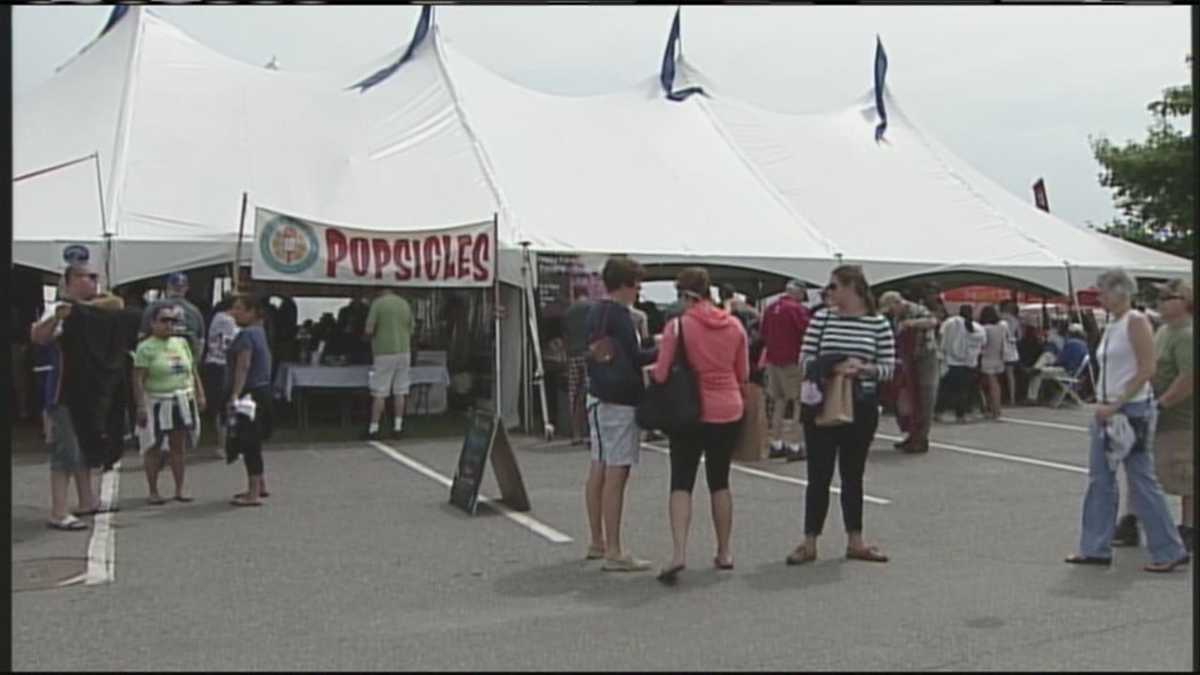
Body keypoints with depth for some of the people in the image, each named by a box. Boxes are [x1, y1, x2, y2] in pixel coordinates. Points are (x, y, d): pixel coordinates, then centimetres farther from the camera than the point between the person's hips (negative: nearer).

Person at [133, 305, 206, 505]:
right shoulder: (146, 348, -7)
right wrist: (141, 406, -18)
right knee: (153, 448, 2)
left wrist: (199, 394, 9)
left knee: (178, 447, 9)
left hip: (182, 402, 5)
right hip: (157, 403, -5)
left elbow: (193, 371, 15)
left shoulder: (181, 343, 11)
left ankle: (179, 490, 14)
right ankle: (153, 492, 10)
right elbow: (138, 379, -12)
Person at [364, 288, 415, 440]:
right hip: (404, 351, 4)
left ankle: (374, 429, 2)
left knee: (379, 393, 0)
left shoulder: (378, 303, -6)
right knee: (400, 392, 8)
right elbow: (412, 329, 12)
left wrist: (373, 336, 12)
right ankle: (398, 427, 10)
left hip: (384, 352, -4)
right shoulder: (405, 303, 8)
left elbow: (369, 330, -9)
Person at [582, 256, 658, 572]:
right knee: (616, 474, -8)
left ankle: (597, 542, 24)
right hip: (618, 402, -10)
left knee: (598, 471, 14)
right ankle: (613, 552, -6)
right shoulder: (619, 315, -15)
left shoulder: (595, 313, 13)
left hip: (598, 398, 10)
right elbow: (634, 358, -17)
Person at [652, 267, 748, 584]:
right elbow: (743, 375, 8)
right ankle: (724, 552, 23)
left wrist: (649, 370, 9)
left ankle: (678, 552, -15)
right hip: (729, 411, 4)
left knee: (681, 483, 1)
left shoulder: (678, 326, -11)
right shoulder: (735, 325, 2)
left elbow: (661, 374, -13)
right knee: (719, 481, 16)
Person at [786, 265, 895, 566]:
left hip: (861, 408, 1)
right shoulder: (822, 318, 0)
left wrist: (862, 367, -18)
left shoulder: (878, 323, -1)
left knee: (853, 474, 12)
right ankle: (809, 543, 11)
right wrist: (830, 368, -19)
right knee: (819, 475, 3)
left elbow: (889, 367, 0)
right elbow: (805, 360, -1)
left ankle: (855, 541, 23)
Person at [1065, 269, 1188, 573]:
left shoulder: (1136, 321, -12)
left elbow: (1147, 369, -18)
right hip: (1108, 412, 9)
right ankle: (1095, 548, 15)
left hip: (1133, 411, -9)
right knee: (1099, 481, 9)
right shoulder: (1112, 325, 13)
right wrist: (1103, 405, 10)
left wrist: (1116, 404, -20)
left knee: (1142, 482, -2)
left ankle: (1170, 551, 9)